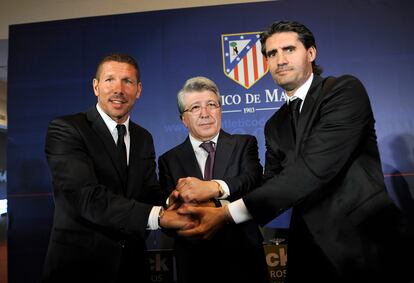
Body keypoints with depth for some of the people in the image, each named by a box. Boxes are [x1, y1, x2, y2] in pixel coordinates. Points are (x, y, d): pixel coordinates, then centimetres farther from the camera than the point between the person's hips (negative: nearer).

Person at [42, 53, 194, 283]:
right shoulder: (64, 129, -13)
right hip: (79, 264, -5)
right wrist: (158, 216, -34)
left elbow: (150, 193, 0)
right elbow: (88, 197, -25)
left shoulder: (144, 138, 7)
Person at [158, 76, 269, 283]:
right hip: (194, 263, 0)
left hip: (243, 258, 0)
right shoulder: (169, 160, 0)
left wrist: (214, 188, -36)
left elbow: (253, 179, -19)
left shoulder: (244, 144, -1)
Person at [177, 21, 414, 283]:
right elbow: (273, 185, 3)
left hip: (368, 242, -5)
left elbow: (313, 168, -25)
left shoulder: (345, 90, -11)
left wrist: (230, 213, -28)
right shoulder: (275, 126, 10)